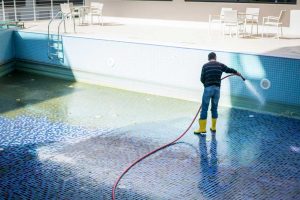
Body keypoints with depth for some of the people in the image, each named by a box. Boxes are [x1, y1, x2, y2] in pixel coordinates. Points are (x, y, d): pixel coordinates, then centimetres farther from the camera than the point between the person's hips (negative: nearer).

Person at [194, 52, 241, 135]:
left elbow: (202, 79, 0)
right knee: (214, 108, 15)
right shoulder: (220, 65, 7)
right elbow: (229, 70, 21)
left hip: (208, 89, -3)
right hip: (217, 89, 3)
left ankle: (202, 128, -1)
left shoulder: (205, 66, 1)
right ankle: (213, 127, 21)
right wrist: (237, 73, 40)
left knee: (204, 109, 0)